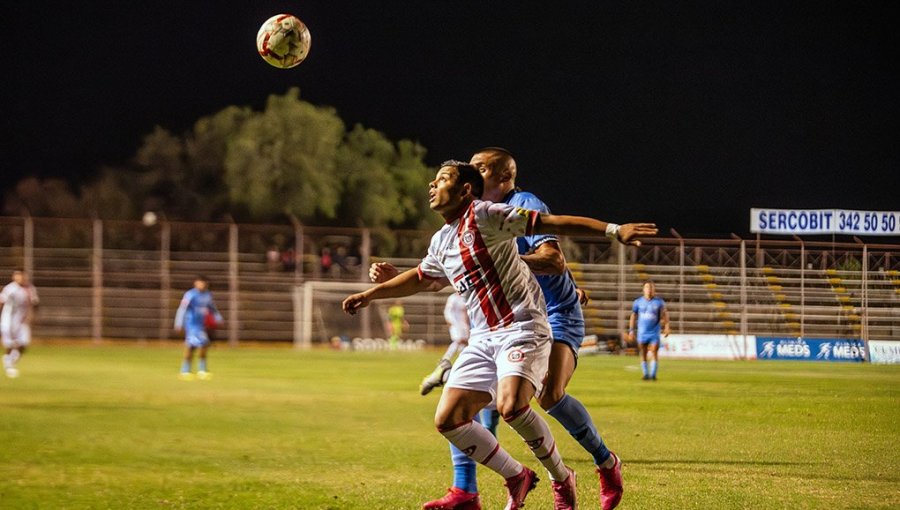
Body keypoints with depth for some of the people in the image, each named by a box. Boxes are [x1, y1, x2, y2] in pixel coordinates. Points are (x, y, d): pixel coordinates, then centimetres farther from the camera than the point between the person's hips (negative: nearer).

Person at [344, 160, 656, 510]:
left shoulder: (484, 216, -9)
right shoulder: (440, 243, 16)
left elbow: (553, 223, -15)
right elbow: (422, 278, 38)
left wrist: (614, 230, -23)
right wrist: (372, 294, 46)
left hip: (522, 327, -8)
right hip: (483, 338, 8)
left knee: (511, 406, -31)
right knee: (447, 419, -3)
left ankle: (562, 480, -8)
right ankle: (517, 478, 14)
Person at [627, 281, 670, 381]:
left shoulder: (659, 301, 0)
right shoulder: (638, 302, 3)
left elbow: (664, 314, 5)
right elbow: (633, 316, 10)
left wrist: (666, 327, -10)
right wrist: (631, 330, 6)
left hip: (654, 333, -1)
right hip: (642, 333, 1)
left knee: (654, 353, -9)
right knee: (643, 355, 5)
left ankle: (653, 375, -5)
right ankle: (645, 375, 15)